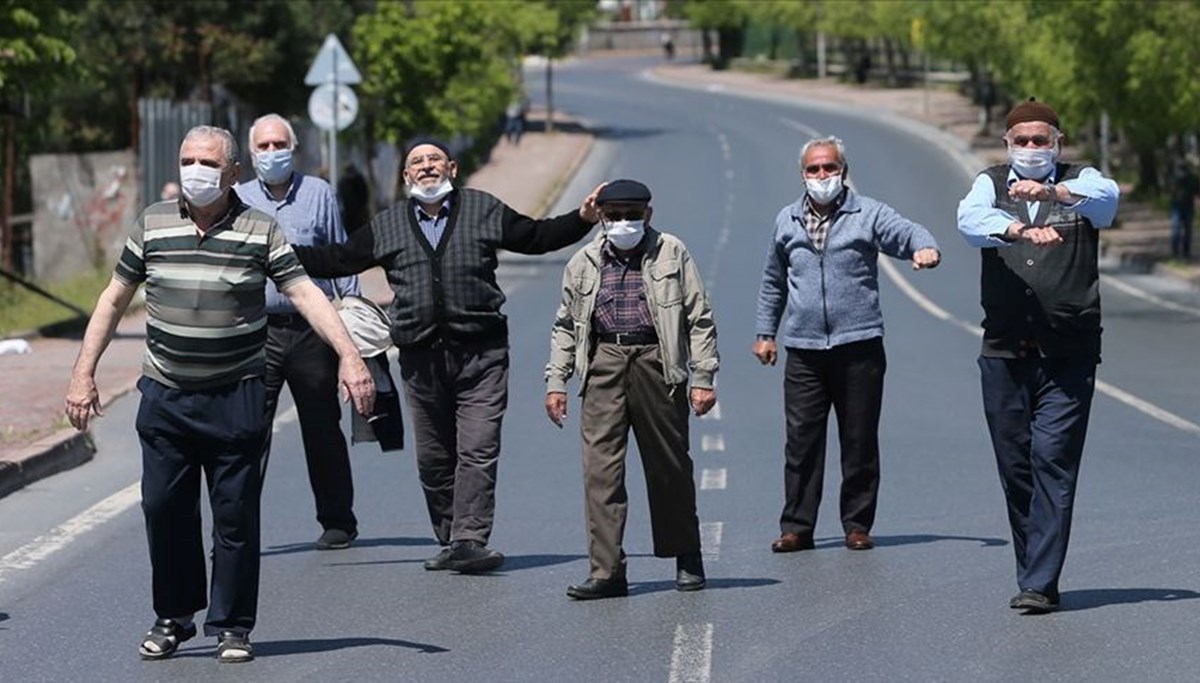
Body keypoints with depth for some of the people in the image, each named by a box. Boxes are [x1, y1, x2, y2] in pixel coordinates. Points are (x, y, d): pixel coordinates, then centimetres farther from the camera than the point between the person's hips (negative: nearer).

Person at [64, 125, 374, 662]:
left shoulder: (260, 231, -3)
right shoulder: (152, 224, 4)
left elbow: (305, 294, -7)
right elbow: (115, 298, 10)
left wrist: (349, 355, -19)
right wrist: (84, 373, 6)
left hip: (236, 398, -2)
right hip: (164, 396, 2)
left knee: (235, 514, 1)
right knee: (164, 510, 4)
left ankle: (232, 627, 11)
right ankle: (172, 619, 19)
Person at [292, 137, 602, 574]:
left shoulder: (485, 211, 11)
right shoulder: (387, 227, 14)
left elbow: (538, 237, 16)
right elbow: (338, 260, 16)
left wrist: (583, 219, 3)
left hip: (480, 353, -2)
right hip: (421, 357, 2)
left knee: (478, 451, -11)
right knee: (434, 457, 5)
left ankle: (469, 540, -15)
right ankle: (450, 542, 14)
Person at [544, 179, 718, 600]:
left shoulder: (672, 254, 7)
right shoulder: (584, 263, 13)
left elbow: (700, 319, 5)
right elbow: (565, 325, 18)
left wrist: (703, 378, -2)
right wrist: (556, 381, 9)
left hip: (656, 362, -2)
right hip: (603, 364, 2)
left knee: (669, 466, 6)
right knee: (600, 467, -6)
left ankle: (686, 558, 24)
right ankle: (606, 571, -6)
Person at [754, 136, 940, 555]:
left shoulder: (868, 214, 4)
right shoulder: (787, 221, 14)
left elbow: (907, 233, -13)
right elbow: (773, 283, 24)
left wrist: (924, 248, -36)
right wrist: (765, 332, 20)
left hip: (858, 346, -2)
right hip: (803, 350, 2)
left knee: (860, 441, 2)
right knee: (801, 441, 0)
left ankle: (857, 525, 10)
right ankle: (796, 527, 6)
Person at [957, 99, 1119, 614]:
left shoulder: (1080, 182, 7)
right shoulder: (991, 184, 11)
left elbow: (1106, 199, -18)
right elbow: (971, 220, -12)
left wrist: (1051, 192, -37)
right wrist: (1020, 229, -33)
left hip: (1069, 353, -2)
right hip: (1004, 351, 2)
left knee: (1054, 461, -10)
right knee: (1014, 465, 5)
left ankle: (1040, 583, -11)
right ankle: (1034, 574, 15)